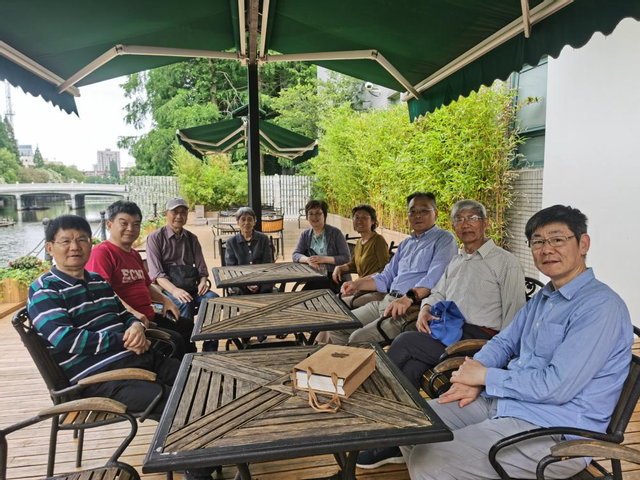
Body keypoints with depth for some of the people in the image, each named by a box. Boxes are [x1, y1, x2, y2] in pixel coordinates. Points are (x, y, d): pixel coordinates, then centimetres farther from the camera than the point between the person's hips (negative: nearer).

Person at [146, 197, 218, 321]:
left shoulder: (192, 238, 17)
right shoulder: (155, 238, 3)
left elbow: (201, 266, 14)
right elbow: (156, 272, -7)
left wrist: (202, 282, -9)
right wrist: (174, 290, -24)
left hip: (191, 287, 4)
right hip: (166, 288, -3)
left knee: (213, 298, -27)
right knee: (185, 303, -35)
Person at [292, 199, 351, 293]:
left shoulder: (335, 233, -1)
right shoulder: (305, 235, 13)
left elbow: (346, 258, -6)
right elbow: (295, 255, 5)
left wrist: (324, 259, -17)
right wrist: (308, 260, -16)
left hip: (335, 276, -4)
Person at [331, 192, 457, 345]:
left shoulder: (444, 239, -2)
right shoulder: (406, 244, 23)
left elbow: (435, 277, -19)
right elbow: (386, 277, 24)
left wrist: (409, 297, -34)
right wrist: (356, 284, 9)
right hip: (386, 301, 8)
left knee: (358, 339, -22)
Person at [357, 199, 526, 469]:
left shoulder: (506, 262, 2)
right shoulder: (456, 262, 24)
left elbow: (514, 315, -3)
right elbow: (437, 293, 27)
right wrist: (425, 310, 4)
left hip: (479, 338, -6)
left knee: (405, 342, -23)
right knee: (410, 367, -23)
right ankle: (398, 445, -14)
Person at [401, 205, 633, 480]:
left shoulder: (601, 306, -17)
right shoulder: (543, 297, 14)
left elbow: (557, 386, -24)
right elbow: (504, 343, 18)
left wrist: (486, 376, -12)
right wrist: (472, 381, -2)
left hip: (552, 432, -9)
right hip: (502, 402, 9)